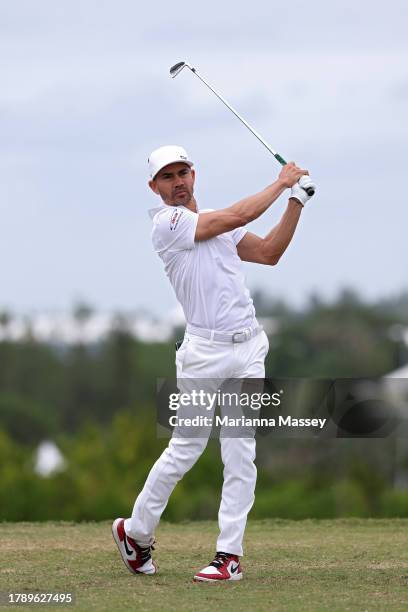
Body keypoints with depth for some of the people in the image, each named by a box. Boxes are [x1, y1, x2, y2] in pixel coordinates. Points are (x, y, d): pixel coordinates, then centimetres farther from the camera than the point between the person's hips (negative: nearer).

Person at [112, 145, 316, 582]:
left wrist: (296, 201, 10)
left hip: (249, 349, 6)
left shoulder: (218, 225, 17)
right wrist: (281, 182, -1)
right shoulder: (166, 222, -7)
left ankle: (230, 554, 1)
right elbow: (239, 216, -12)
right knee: (186, 448, -3)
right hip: (204, 351, -6)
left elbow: (269, 253, 18)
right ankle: (135, 531, 16)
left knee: (241, 455, 0)